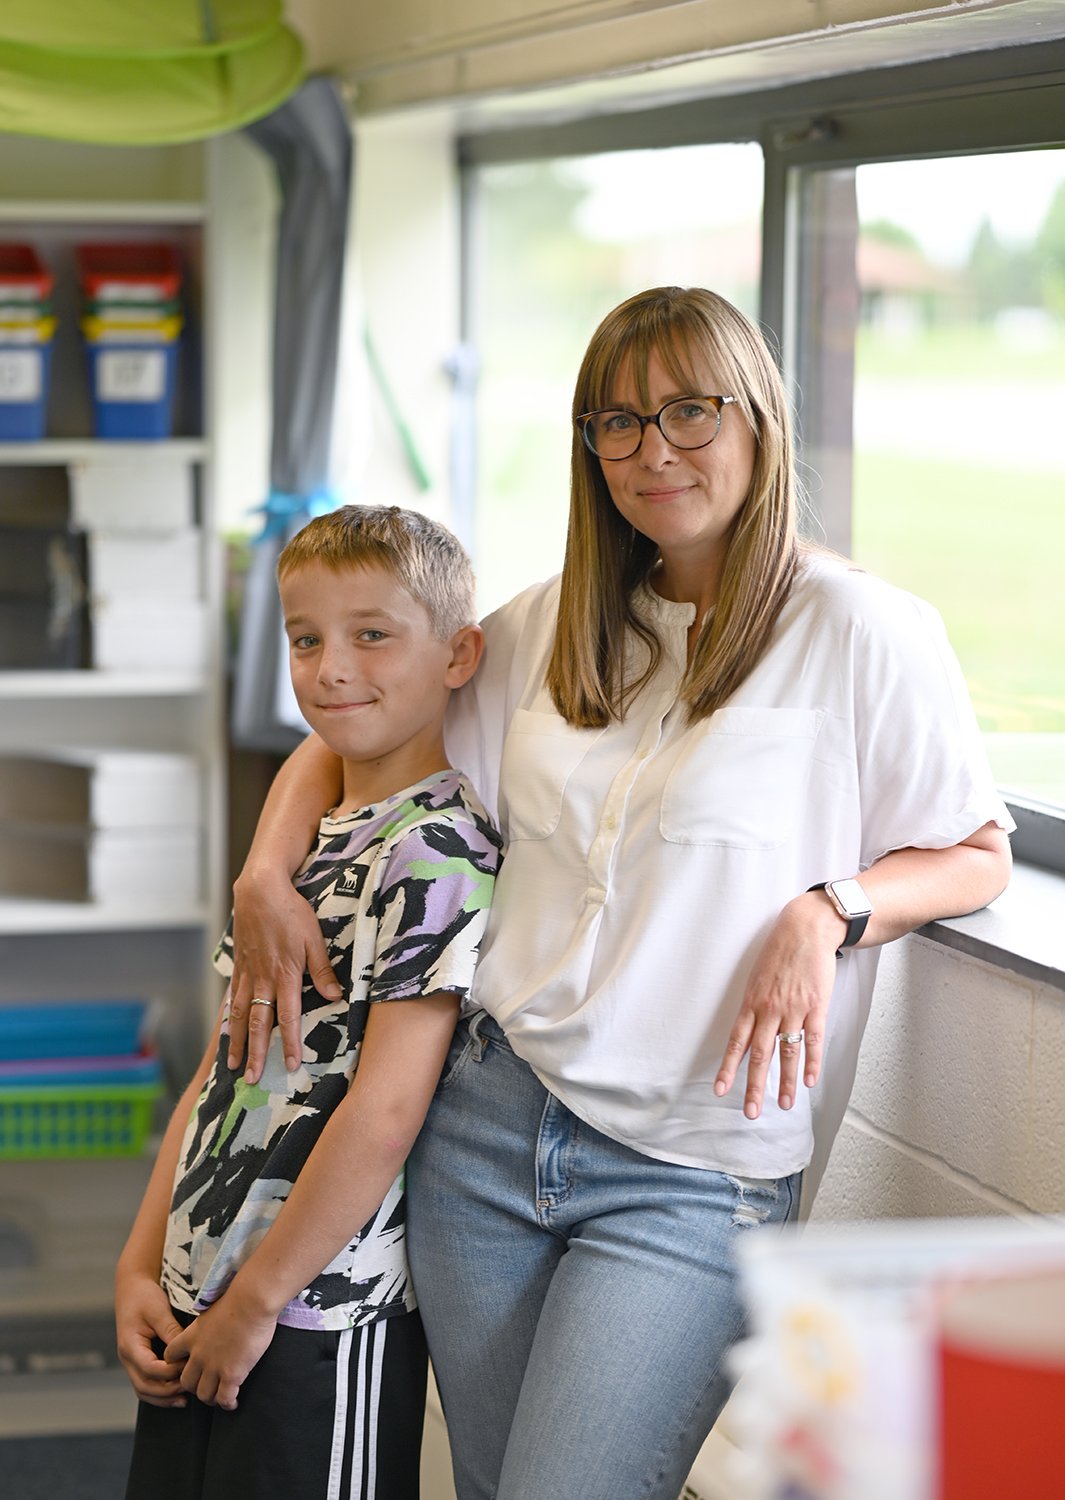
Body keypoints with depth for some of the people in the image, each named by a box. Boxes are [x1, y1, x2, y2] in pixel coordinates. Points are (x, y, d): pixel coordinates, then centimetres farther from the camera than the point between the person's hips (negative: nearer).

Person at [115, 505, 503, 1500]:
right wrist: (140, 1268, 7)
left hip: (319, 1319, -7)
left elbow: (385, 1109, -19)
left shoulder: (437, 849, -13)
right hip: (194, 1310, 8)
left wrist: (254, 1304, -14)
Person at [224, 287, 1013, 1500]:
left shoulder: (859, 631, -5)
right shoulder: (553, 625, 11)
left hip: (695, 1178, -5)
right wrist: (265, 875, 5)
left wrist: (828, 917, -17)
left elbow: (977, 856, 1)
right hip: (486, 1125, 5)